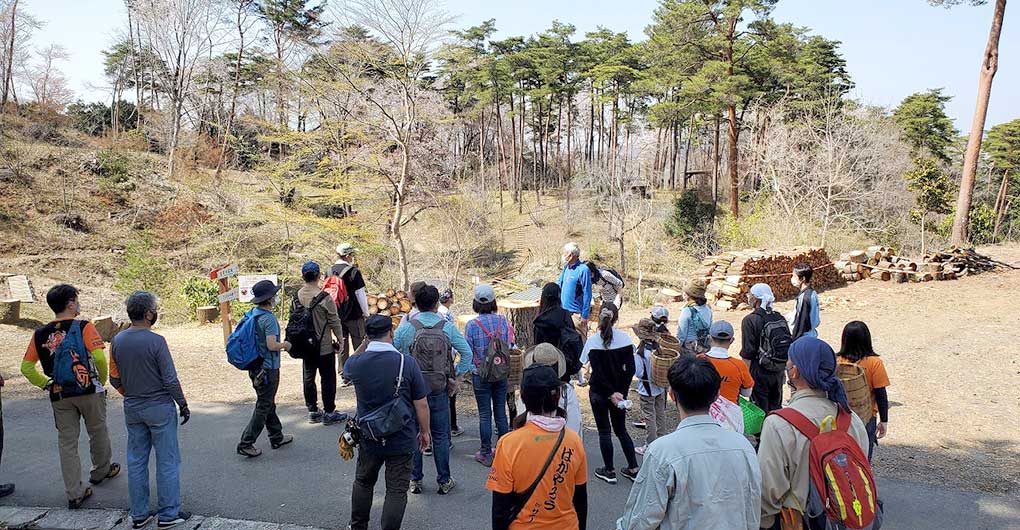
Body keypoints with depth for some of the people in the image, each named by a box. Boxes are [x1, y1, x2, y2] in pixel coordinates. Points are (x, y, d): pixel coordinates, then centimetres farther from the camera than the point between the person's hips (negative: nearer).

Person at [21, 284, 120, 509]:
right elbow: (99, 357, -21)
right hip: (89, 390, -3)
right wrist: (102, 380, -5)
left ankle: (74, 494, 10)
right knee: (98, 432, 19)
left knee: (67, 442, 9)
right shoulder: (84, 327, -11)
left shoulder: (40, 334, 3)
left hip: (59, 395, 3)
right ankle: (101, 470, 39)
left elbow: (26, 368, 2)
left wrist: (46, 384, 11)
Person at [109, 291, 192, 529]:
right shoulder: (156, 341, -19)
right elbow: (170, 380, -16)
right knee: (167, 461, 5)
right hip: (160, 407, -6)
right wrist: (183, 405, -4)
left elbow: (114, 379, 7)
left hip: (132, 409, 6)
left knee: (136, 461, 14)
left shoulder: (117, 341, -1)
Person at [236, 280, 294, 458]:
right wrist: (284, 345, -8)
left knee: (268, 403, 19)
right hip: (268, 369, -9)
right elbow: (271, 345, -27)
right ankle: (246, 444, 4)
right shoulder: (269, 318, -21)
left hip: (256, 367, 9)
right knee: (263, 407, 1)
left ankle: (277, 437, 31)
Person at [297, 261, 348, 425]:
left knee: (308, 378, 15)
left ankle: (313, 411, 25)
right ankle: (329, 413, 12)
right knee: (328, 379, 6)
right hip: (324, 346, -5)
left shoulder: (297, 296, -4)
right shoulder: (325, 298, -19)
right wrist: (340, 339, 2)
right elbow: (334, 321, -13)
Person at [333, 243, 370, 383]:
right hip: (354, 315, -5)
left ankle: (344, 377, 16)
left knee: (342, 345, 12)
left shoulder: (330, 271, 3)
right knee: (359, 345, 6)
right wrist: (366, 313, -1)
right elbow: (360, 294, -13)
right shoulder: (354, 272, -15)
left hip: (337, 315, 5)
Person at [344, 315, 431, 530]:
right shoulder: (407, 362, -19)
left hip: (369, 439, 3)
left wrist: (365, 345, 17)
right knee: (396, 491, 9)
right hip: (402, 440, -3)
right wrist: (425, 431, 2)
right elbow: (421, 404, -12)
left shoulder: (354, 363, -12)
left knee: (363, 482, 25)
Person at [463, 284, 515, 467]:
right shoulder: (503, 321, -4)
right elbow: (510, 346, 3)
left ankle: (486, 454, 14)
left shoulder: (472, 325, -14)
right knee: (500, 412, 13)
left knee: (484, 414, 6)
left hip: (480, 375, -3)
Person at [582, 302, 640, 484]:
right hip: (620, 390, 3)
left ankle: (609, 471, 16)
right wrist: (621, 391, -4)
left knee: (604, 431, 9)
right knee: (621, 430, 17)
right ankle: (633, 468, 20)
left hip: (599, 392, -3)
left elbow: (598, 371, -18)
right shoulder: (625, 338, -5)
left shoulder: (593, 341, -13)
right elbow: (630, 368, -7)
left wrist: (611, 393, -15)